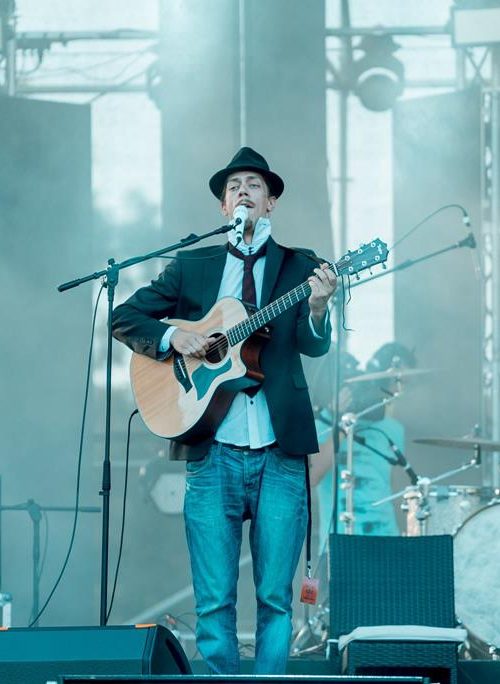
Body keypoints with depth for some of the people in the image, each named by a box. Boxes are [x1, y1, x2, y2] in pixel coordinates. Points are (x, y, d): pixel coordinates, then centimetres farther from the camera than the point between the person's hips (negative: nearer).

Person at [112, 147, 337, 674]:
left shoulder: (299, 267, 8)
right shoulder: (191, 266, 12)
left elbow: (314, 345, -5)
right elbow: (125, 316, 12)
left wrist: (317, 308, -27)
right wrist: (172, 338, -7)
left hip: (280, 455, 0)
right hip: (212, 453, 1)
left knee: (275, 597, 0)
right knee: (214, 601, -2)